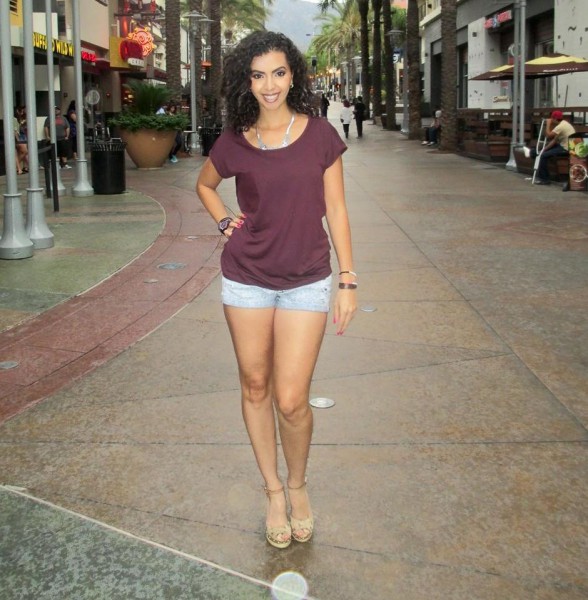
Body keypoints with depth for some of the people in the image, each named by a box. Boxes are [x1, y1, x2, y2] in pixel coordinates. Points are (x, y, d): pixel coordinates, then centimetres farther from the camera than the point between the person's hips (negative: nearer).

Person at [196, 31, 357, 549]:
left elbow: (335, 210, 0)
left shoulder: (320, 135, -4)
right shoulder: (234, 142, 0)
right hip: (246, 277, 2)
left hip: (306, 281, -2)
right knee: (255, 388, 10)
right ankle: (273, 492, 29)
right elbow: (205, 184, 21)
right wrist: (225, 223, 4)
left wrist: (348, 282, -2)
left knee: (291, 400, -5)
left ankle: (298, 485, 24)